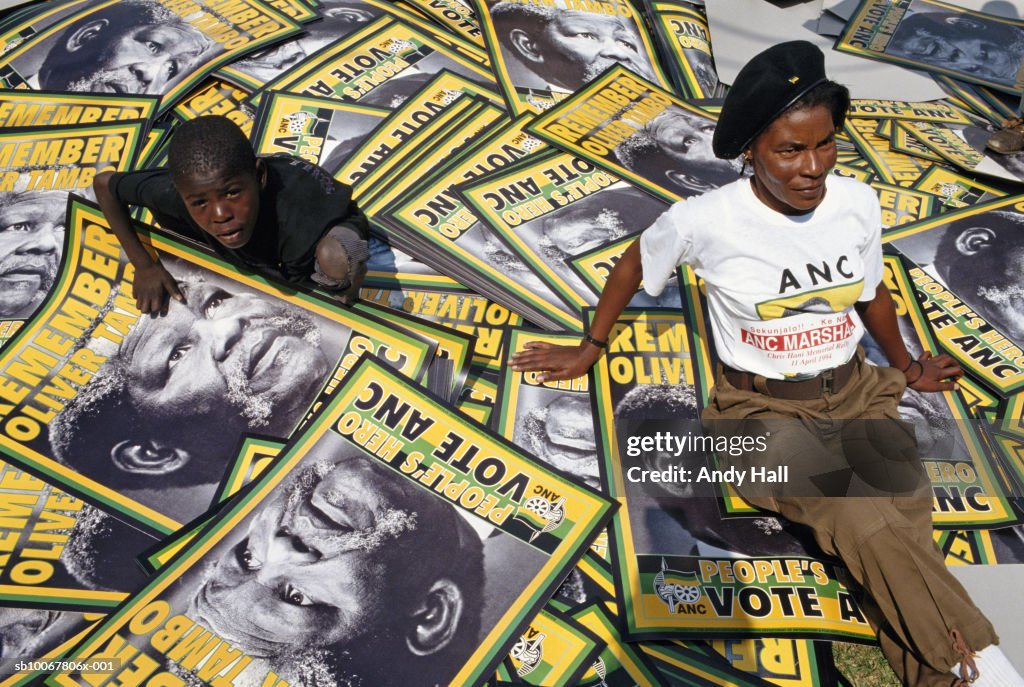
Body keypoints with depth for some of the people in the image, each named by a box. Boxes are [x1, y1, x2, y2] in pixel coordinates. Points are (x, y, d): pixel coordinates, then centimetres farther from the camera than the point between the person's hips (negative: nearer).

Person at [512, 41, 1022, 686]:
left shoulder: (859, 203, -3)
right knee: (872, 527, -23)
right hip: (763, 410, -4)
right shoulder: (706, 220, -15)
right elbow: (632, 265, 4)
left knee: (905, 516, -22)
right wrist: (589, 349, 12)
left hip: (855, 394, 4)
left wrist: (907, 368, 29)